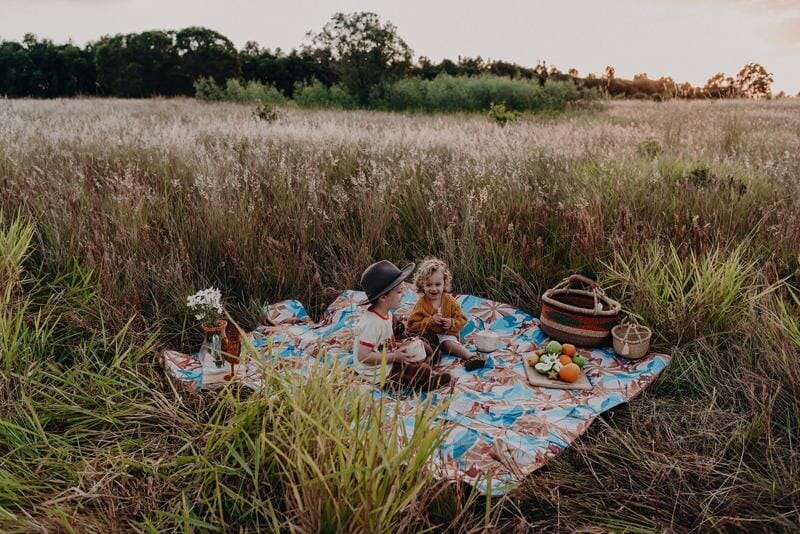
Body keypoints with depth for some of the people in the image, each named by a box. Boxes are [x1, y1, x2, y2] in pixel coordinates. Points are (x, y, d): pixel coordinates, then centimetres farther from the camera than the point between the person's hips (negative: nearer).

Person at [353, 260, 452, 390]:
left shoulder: (387, 313, 1)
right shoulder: (372, 323, -29)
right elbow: (363, 356, -29)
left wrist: (398, 347, -2)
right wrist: (394, 357, -25)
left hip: (387, 361, 10)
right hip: (378, 373, -10)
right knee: (424, 370, -12)